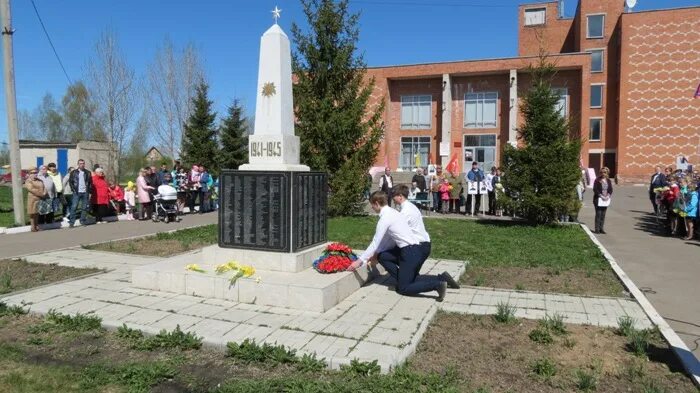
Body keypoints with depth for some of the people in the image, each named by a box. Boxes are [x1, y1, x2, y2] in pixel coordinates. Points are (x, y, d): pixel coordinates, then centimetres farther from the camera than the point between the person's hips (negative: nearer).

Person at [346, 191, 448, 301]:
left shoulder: (385, 218, -11)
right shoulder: (392, 213, 16)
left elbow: (375, 243, -10)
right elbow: (387, 238, 22)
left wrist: (360, 261, -3)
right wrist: (377, 253, 26)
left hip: (411, 252, -9)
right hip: (414, 249, 9)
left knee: (403, 289, -2)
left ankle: (438, 283, -8)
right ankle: (402, 279, 9)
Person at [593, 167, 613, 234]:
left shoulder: (608, 181, 10)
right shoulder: (597, 180, -4)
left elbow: (611, 190, 11)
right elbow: (595, 189, -9)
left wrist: (608, 196, -7)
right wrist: (601, 196, -15)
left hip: (606, 200, 5)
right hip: (598, 199, -4)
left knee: (603, 215, 7)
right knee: (598, 214, -6)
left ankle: (601, 229, 12)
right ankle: (597, 229, -1)